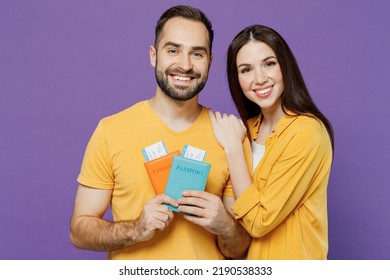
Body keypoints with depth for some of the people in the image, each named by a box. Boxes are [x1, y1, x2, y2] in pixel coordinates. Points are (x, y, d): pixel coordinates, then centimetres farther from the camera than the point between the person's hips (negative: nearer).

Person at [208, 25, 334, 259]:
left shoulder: (306, 131, -23)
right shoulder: (248, 128, -1)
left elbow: (259, 221, -23)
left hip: (289, 257, -6)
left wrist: (232, 147, -20)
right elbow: (236, 205, 4)